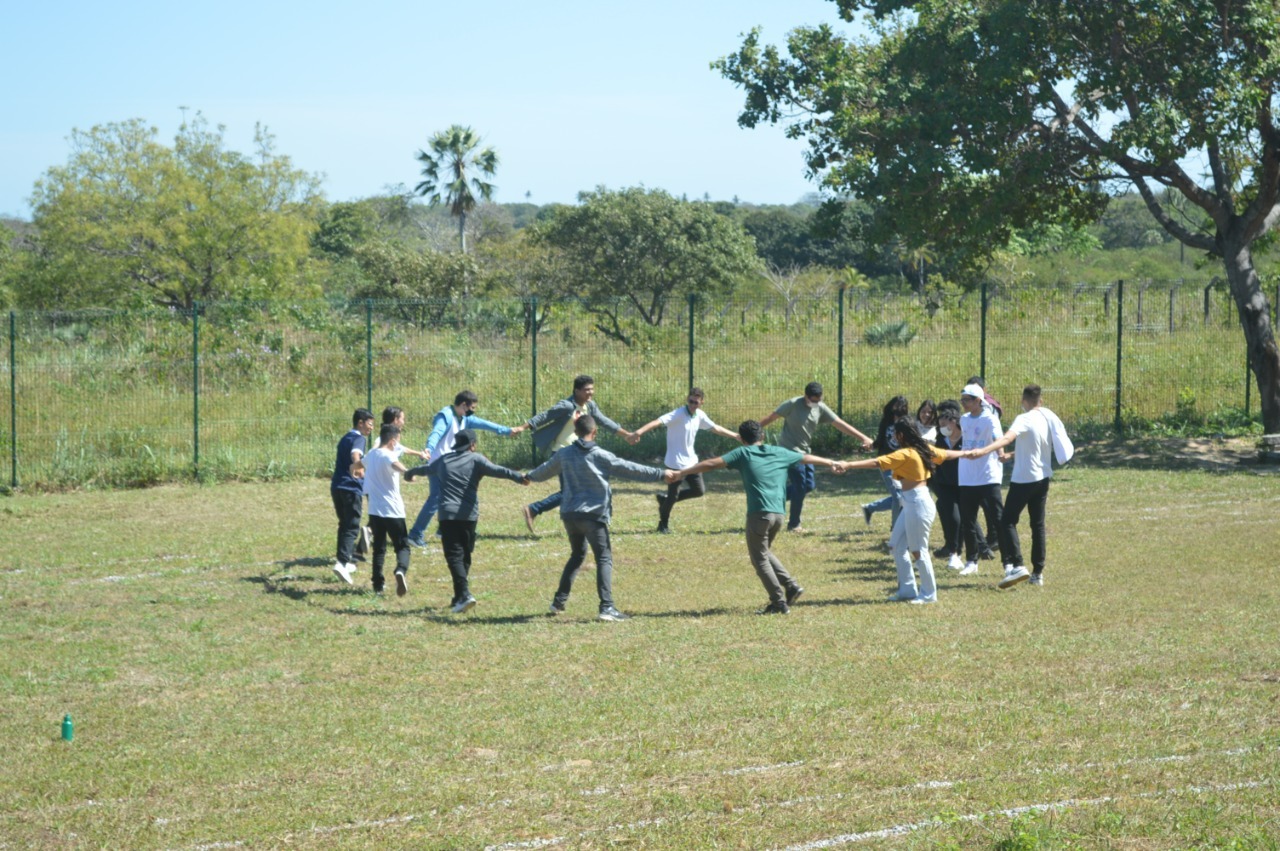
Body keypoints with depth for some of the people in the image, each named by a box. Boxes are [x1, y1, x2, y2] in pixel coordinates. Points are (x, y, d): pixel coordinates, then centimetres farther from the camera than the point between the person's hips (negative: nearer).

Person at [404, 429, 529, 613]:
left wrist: (410, 473, 57)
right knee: (465, 555, 15)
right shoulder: (476, 459, 6)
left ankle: (464, 594, -23)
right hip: (469, 514, 0)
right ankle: (459, 597, 18)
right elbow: (496, 470, -12)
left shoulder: (443, 460, 16)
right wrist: (519, 477, -21)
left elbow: (425, 468, 36)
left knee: (454, 555, -6)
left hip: (447, 515, 0)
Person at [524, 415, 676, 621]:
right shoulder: (601, 456, -8)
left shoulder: (563, 454, 7)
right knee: (604, 559, -5)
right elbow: (630, 469, -11)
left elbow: (545, 470, 24)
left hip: (569, 515, 6)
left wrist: (529, 476, 47)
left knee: (577, 556, 24)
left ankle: (559, 602, 26)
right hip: (592, 515, -6)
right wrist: (661, 474, -8)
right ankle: (607, 606, -17)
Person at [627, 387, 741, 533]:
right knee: (673, 495, 0)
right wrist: (639, 431, -52)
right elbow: (658, 421, -36)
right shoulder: (678, 414, -21)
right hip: (675, 463, -7)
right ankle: (663, 523, 25)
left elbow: (716, 428, 17)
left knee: (699, 490, 9)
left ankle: (665, 499, 26)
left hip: (691, 461, 7)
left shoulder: (700, 415, 2)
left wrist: (737, 436, 22)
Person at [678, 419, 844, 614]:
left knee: (760, 559, 6)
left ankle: (779, 601, 1)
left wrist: (681, 473, 1)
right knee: (764, 553, 26)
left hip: (758, 514, -5)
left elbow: (712, 464, -2)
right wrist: (830, 463, 47)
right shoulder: (780, 453, 16)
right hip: (778, 513, 5)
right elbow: (807, 458, 30)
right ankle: (791, 586, 16)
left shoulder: (743, 453, 5)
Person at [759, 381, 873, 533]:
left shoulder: (821, 408, -1)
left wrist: (863, 438, -9)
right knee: (800, 486, -7)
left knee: (809, 485, 7)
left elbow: (841, 424, -3)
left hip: (803, 451, 7)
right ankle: (794, 525, 7)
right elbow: (771, 418, -12)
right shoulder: (793, 405, -17)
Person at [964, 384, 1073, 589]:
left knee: (1008, 521, -2)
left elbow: (1007, 438, -34)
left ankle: (1016, 565, -17)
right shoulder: (1049, 418, 5)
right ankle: (1038, 572, 13)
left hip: (1023, 478, -7)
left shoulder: (1024, 419, -16)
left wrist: (983, 450, -49)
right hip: (1043, 477, 7)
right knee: (1038, 524, 13)